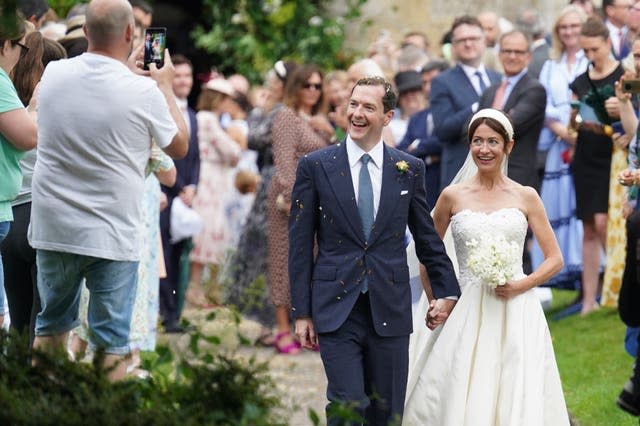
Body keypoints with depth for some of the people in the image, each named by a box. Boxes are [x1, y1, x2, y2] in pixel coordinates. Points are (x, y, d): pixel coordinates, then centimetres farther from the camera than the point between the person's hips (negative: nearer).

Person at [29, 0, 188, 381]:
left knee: (52, 325, 18)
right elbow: (179, 146, 5)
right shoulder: (144, 92, -15)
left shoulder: (54, 74, -2)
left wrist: (126, 69, 30)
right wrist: (166, 86, 15)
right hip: (112, 236, -4)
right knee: (111, 342, 1)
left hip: (53, 230, 4)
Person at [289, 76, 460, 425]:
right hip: (336, 309, -2)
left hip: (390, 310, 2)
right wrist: (301, 312, -1)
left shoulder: (409, 169, 6)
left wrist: (446, 292, 14)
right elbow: (300, 246, 2)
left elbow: (427, 238, 15)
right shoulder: (315, 167, 1)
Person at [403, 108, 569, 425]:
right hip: (468, 313, 0)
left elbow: (555, 259, 7)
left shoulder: (525, 197, 5)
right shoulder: (453, 196, 5)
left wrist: (522, 285, -8)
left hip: (517, 313, 0)